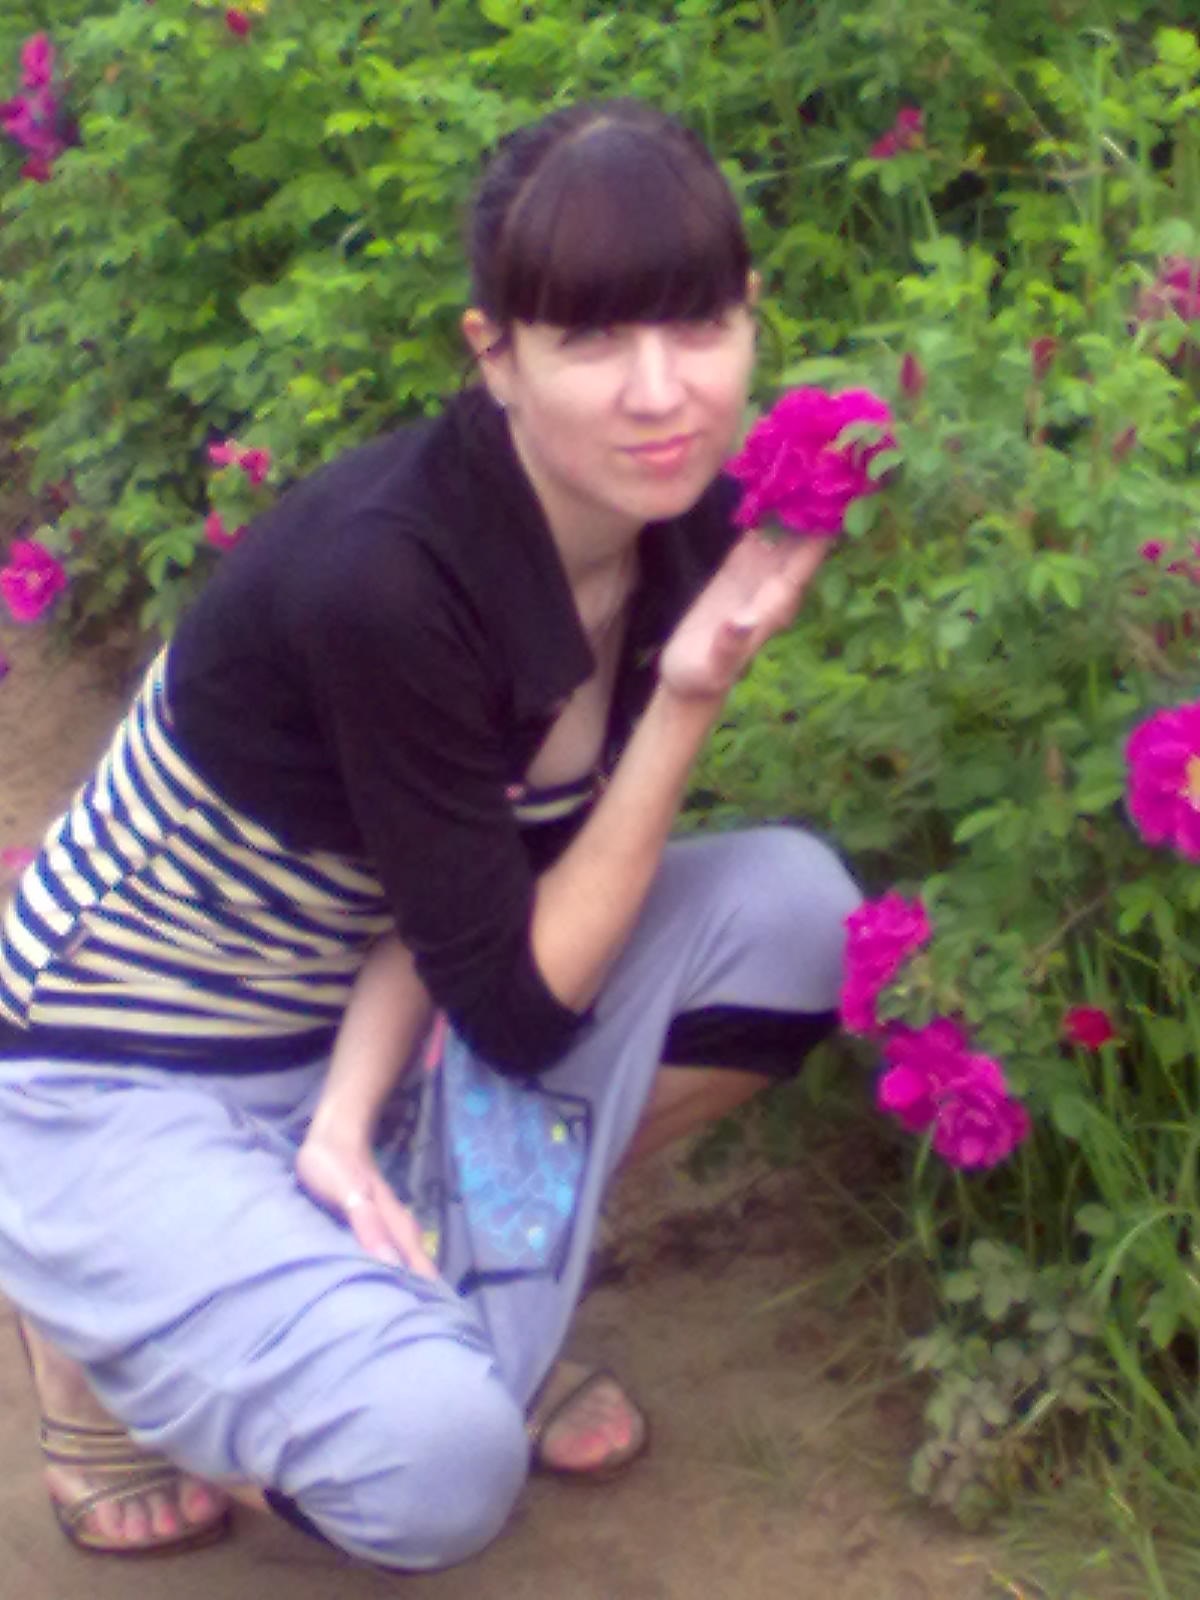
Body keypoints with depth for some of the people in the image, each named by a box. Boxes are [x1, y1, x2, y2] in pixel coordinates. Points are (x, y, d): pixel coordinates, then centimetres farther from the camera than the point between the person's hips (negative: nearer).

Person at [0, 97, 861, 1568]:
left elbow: (487, 883, -2)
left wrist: (348, 1120, -17)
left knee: (791, 903, -12)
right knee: (439, 1463, -28)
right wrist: (692, 698, -27)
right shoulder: (381, 578, -32)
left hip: (351, 1039, 7)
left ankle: (479, 1268, 7)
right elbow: (519, 1007, -22)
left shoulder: (680, 530, -10)